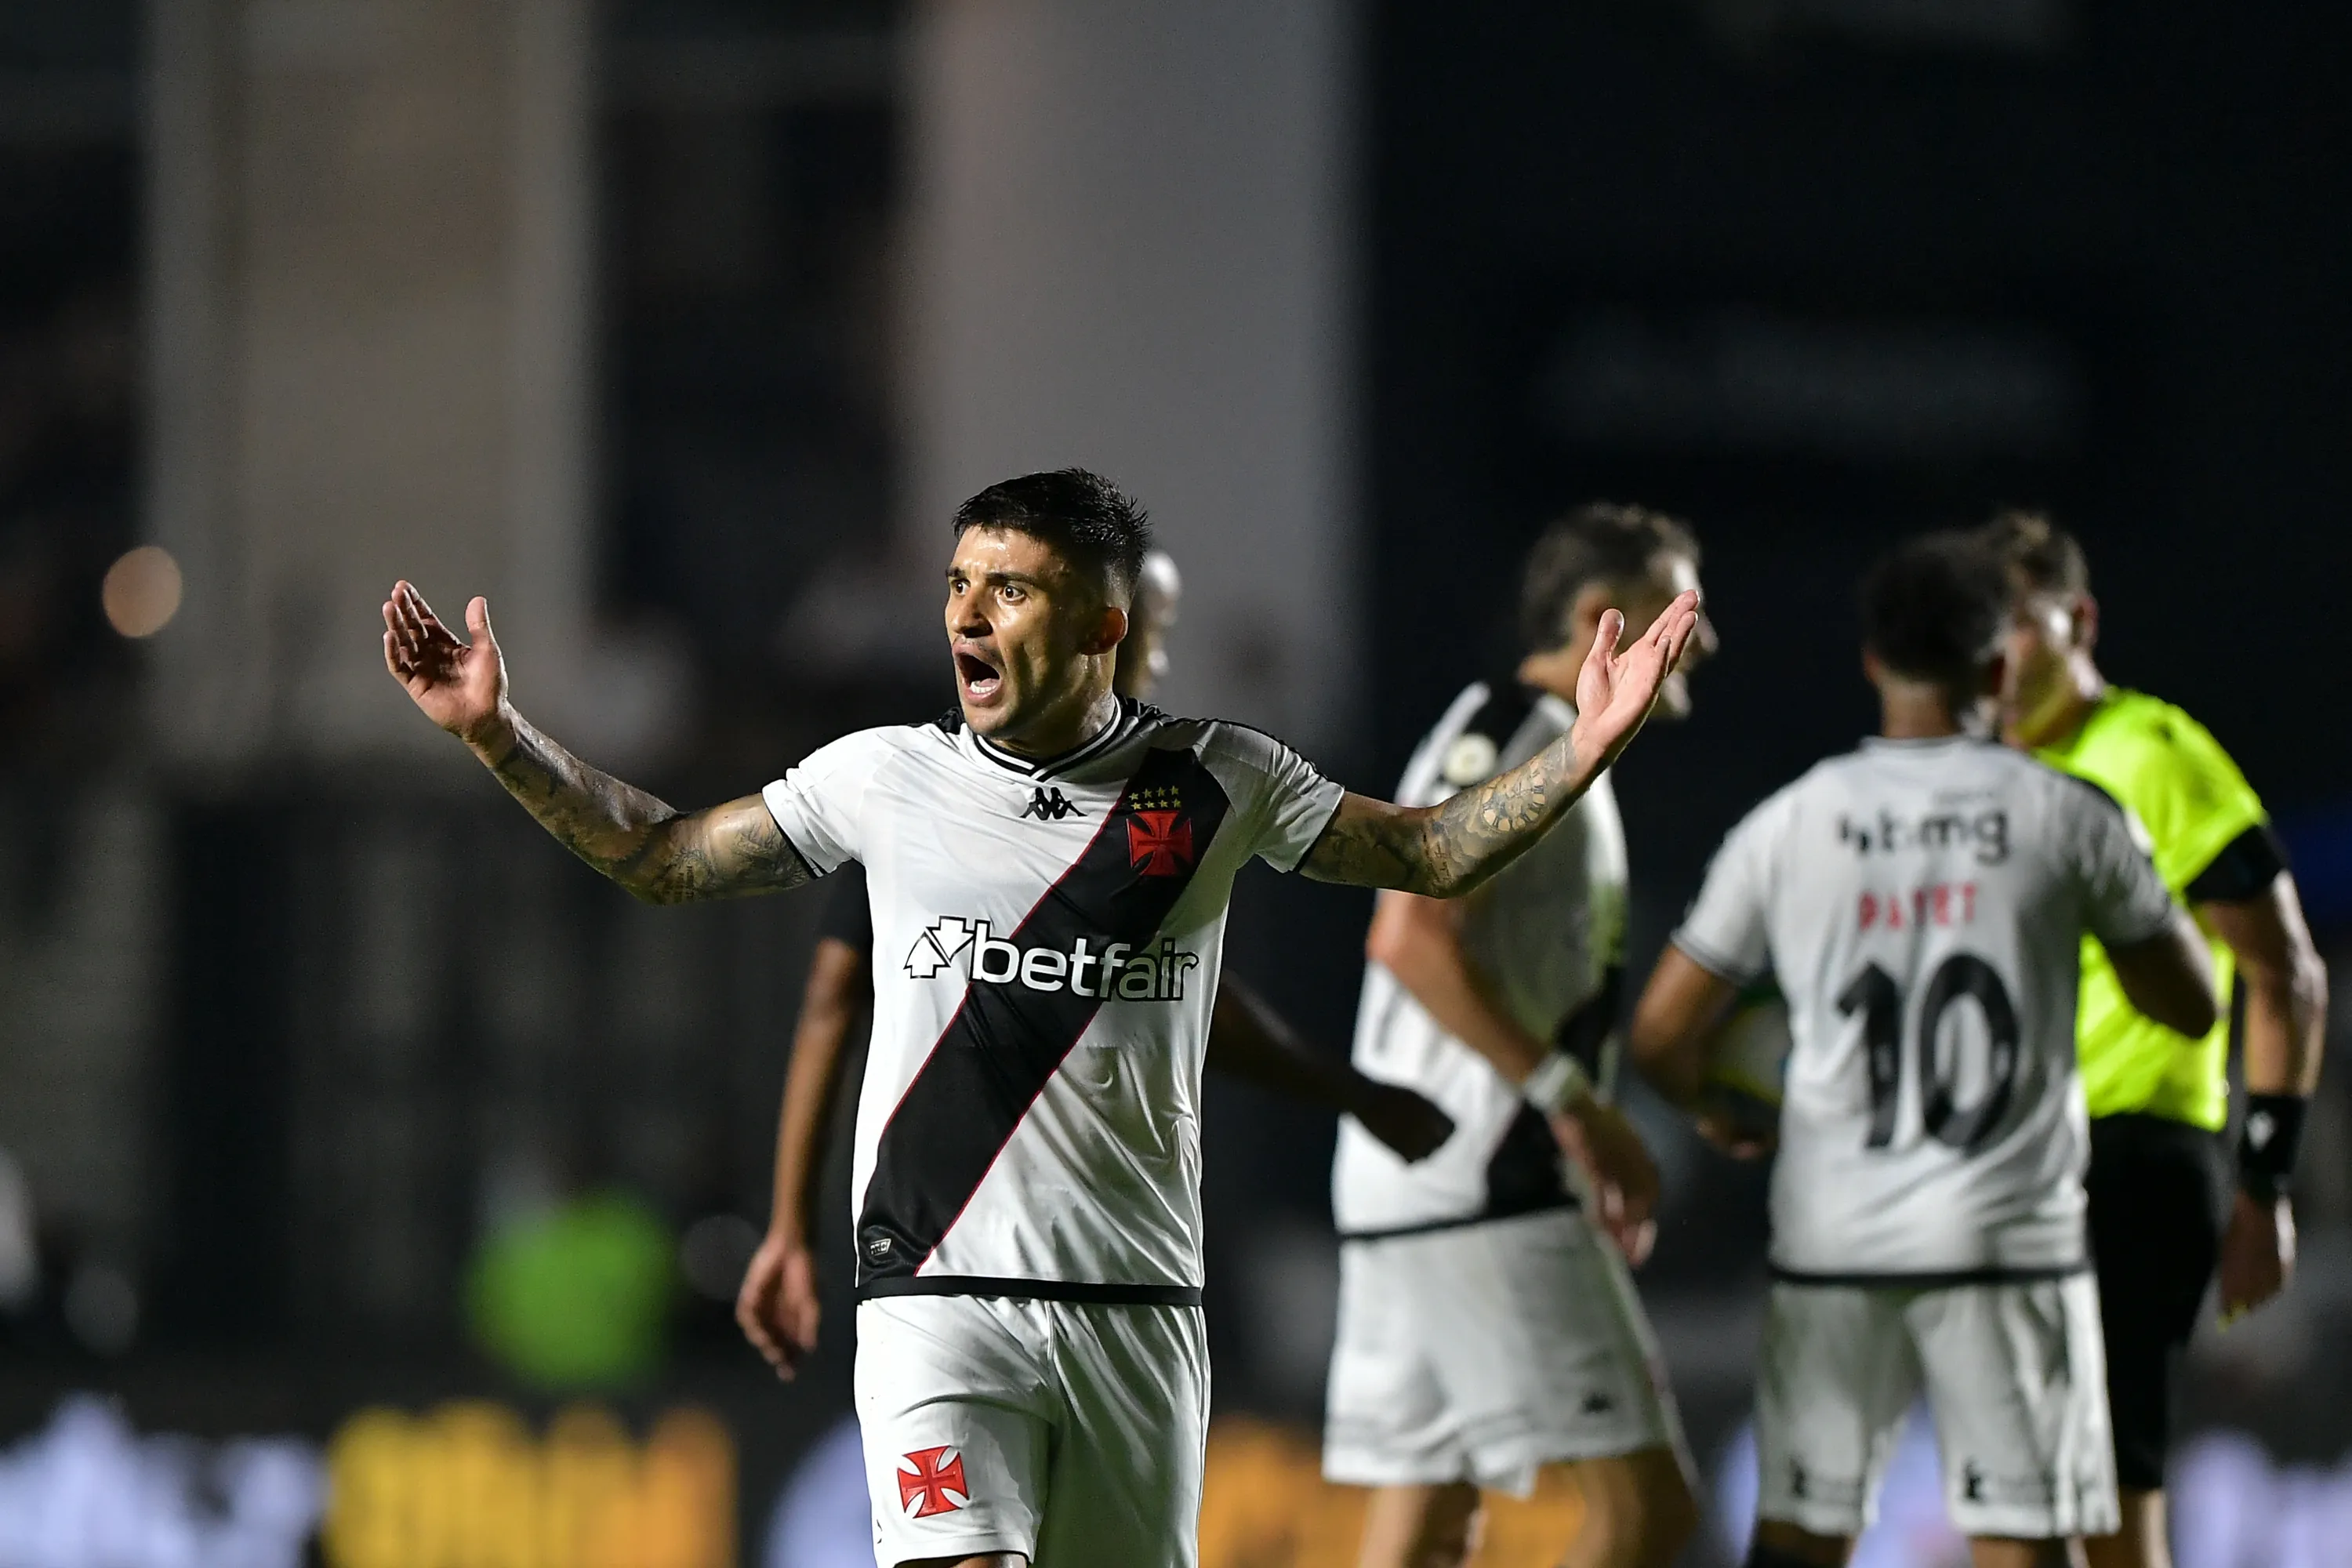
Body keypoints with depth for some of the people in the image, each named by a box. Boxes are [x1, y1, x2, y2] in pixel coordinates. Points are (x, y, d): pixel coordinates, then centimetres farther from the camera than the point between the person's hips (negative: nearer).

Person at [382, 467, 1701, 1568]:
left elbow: (1431, 853, 11)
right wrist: (498, 732, 7)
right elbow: (662, 859, 15)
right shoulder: (885, 779, 5)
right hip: (940, 1303, -1)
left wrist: (1584, 750, -3)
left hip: (1140, 1308, 1)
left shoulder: (1215, 783, 4)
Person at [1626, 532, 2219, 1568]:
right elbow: (2190, 1006, 8)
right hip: (2007, 1239, -2)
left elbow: (1661, 1035, 5)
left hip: (1832, 1239, 2)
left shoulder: (1787, 829, 1)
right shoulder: (2069, 819, -2)